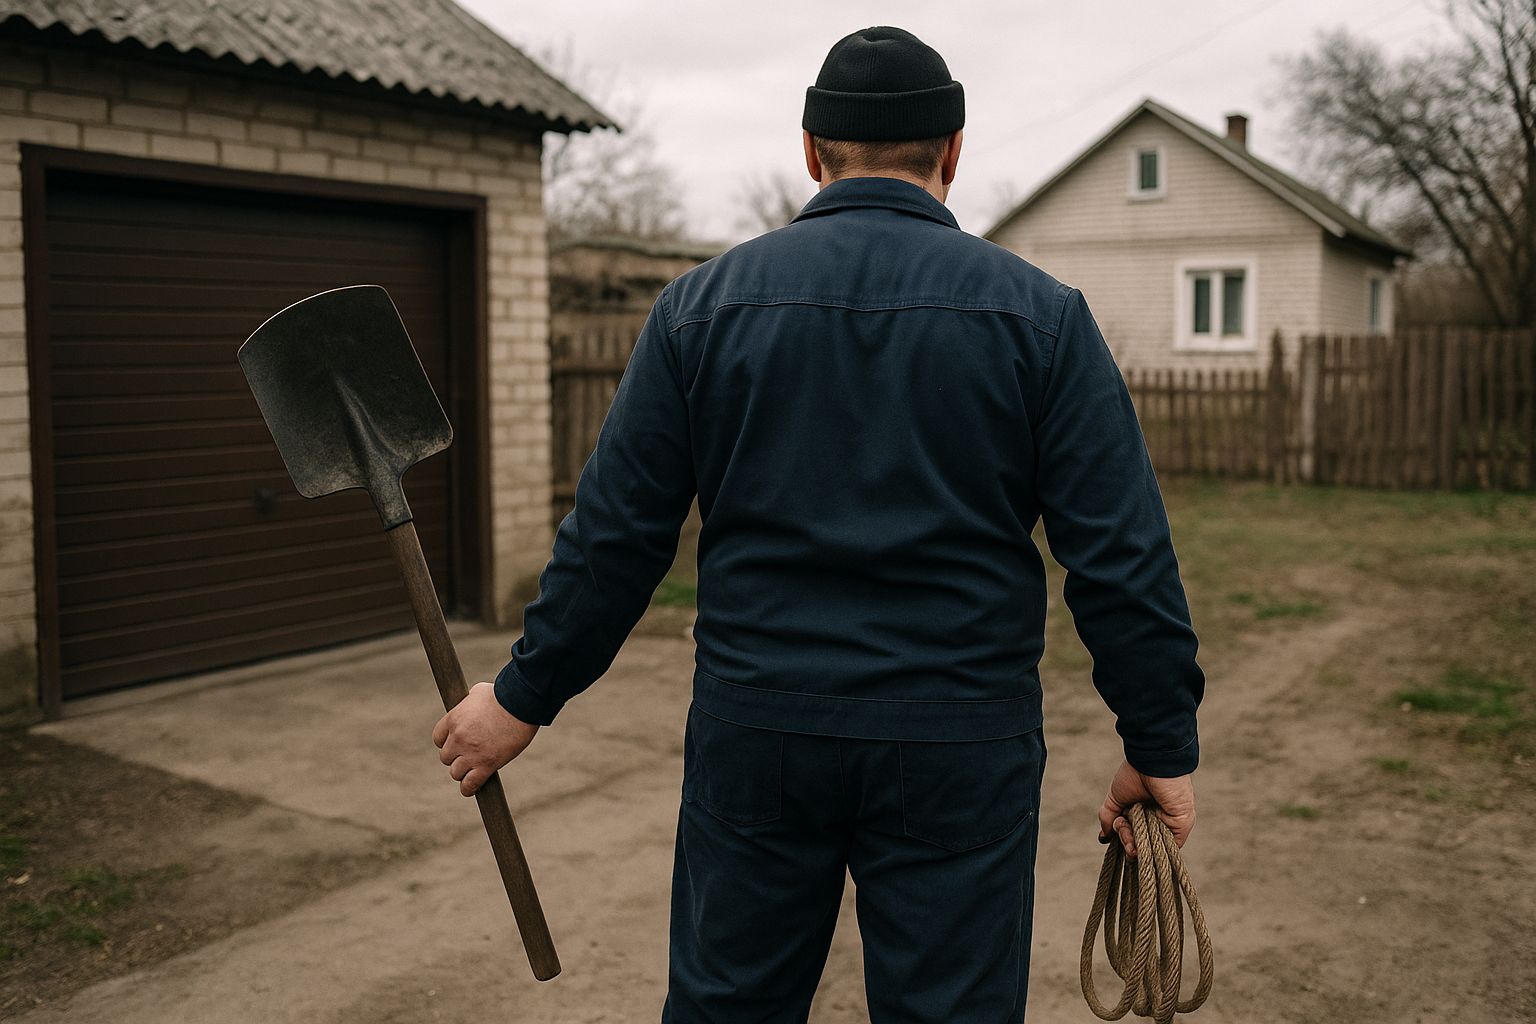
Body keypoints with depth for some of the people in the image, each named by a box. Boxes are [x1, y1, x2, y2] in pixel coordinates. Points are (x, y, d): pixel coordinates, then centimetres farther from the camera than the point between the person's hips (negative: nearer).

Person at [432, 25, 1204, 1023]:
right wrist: (1162, 745, 6)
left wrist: (524, 697, 12)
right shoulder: (1039, 313, -2)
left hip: (755, 731, 2)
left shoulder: (701, 304, 0)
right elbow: (1123, 557, -4)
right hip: (958, 750, -1)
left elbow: (615, 536, 1)